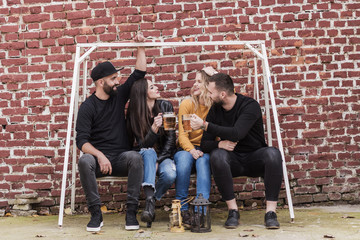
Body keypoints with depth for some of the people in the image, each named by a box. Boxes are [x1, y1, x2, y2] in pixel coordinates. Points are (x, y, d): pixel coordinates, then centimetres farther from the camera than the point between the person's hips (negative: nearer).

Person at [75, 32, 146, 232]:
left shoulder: (119, 96, 10)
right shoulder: (88, 106, -3)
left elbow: (139, 73, 12)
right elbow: (82, 141, -11)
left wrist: (140, 47, 6)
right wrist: (99, 155, -27)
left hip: (121, 157, 2)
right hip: (98, 157, -2)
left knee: (135, 157, -33)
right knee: (85, 161, -36)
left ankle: (131, 212, -27)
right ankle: (96, 213, -25)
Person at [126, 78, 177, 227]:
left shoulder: (165, 106, -3)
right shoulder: (134, 114, -8)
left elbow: (171, 138, -4)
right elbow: (143, 145, -13)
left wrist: (158, 161, -15)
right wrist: (154, 128, -32)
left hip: (165, 155, 1)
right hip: (145, 156, -1)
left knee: (169, 175, -32)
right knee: (149, 153, -37)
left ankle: (151, 201, -6)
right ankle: (149, 199, -45)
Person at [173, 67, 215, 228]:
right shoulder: (187, 104, 0)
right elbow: (182, 134, -7)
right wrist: (191, 150, -24)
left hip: (207, 150, 0)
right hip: (187, 149, 0)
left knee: (203, 160, -35)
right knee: (184, 158, -34)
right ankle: (182, 209, -31)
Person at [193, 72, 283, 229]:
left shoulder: (250, 106, -13)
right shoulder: (215, 110, 2)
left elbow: (237, 134, -29)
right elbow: (205, 144, 1)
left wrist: (205, 125, -25)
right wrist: (219, 144, -22)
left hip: (255, 158, -2)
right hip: (233, 161, 3)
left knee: (273, 154, -33)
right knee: (216, 155, -30)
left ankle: (271, 212, -28)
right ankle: (233, 210, -24)